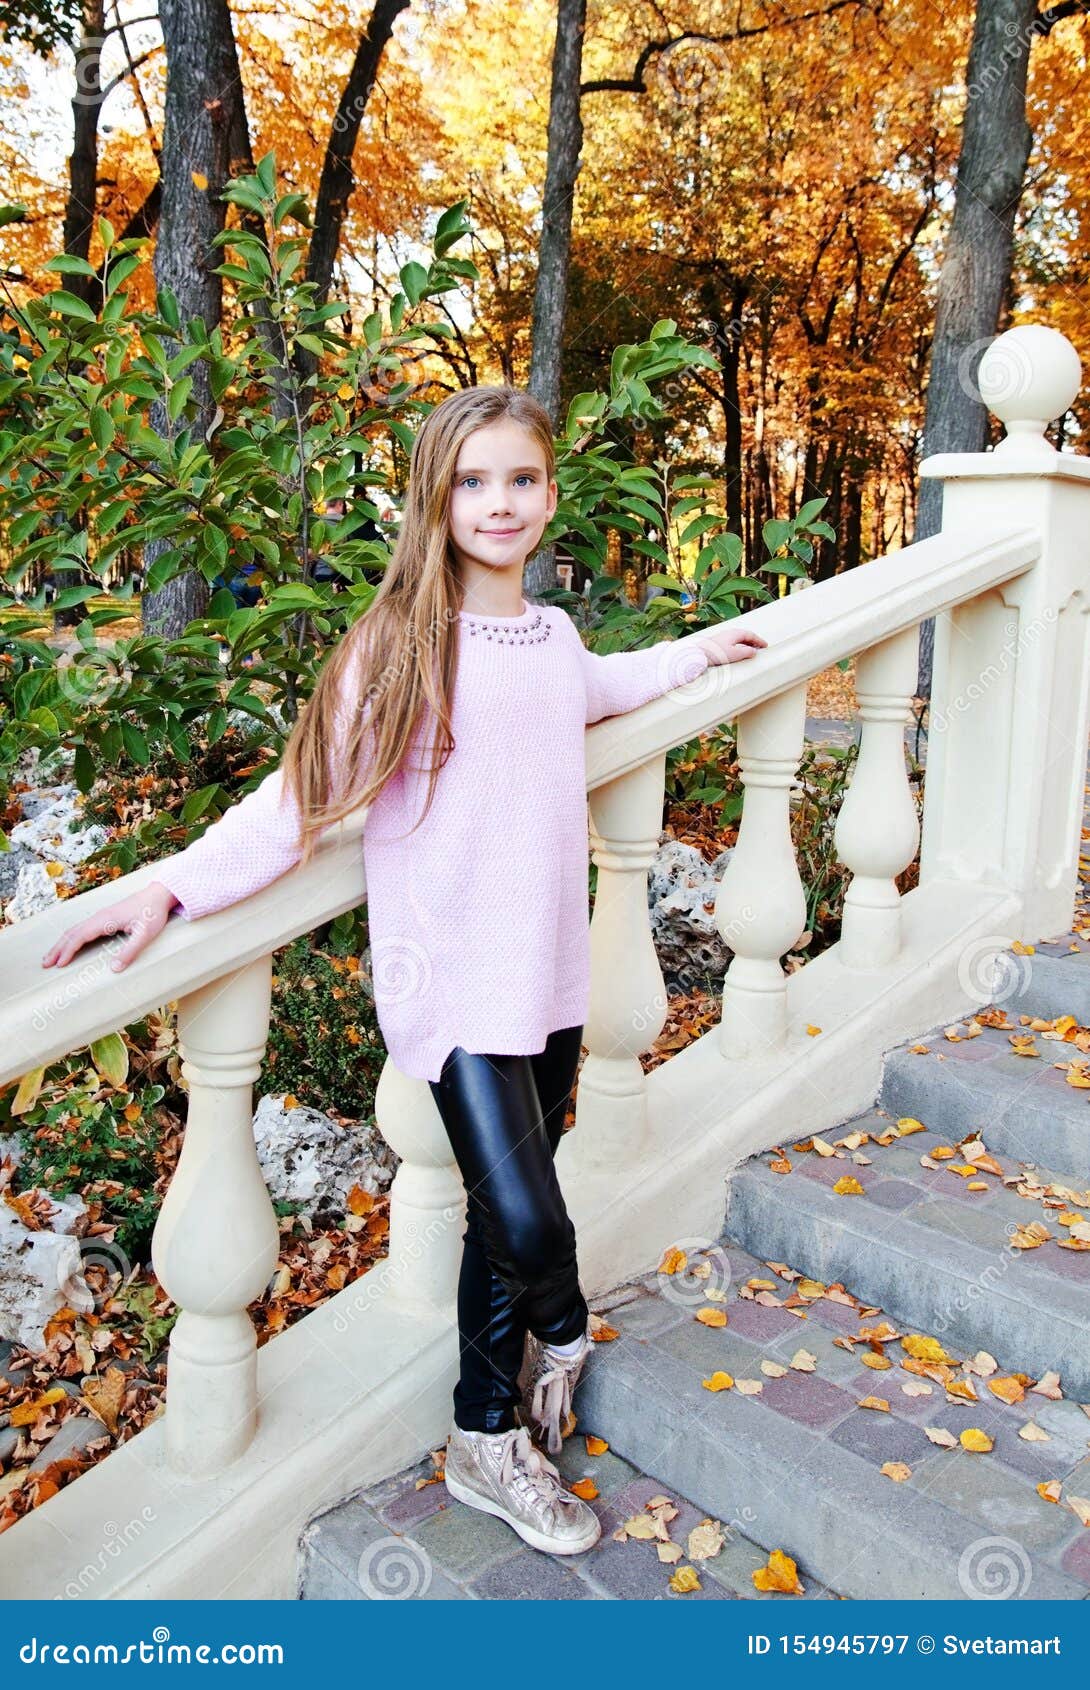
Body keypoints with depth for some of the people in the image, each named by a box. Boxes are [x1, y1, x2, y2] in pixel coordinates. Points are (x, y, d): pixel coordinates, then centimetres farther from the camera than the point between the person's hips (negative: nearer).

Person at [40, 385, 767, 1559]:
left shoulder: (553, 636, 9)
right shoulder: (398, 644, -10)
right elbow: (304, 797, -12)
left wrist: (695, 650, 45)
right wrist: (174, 886, -22)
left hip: (548, 971, 6)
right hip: (452, 984, -6)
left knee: (508, 1213, 12)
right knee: (525, 1220, -10)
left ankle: (490, 1439, 33)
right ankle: (562, 1336, 28)